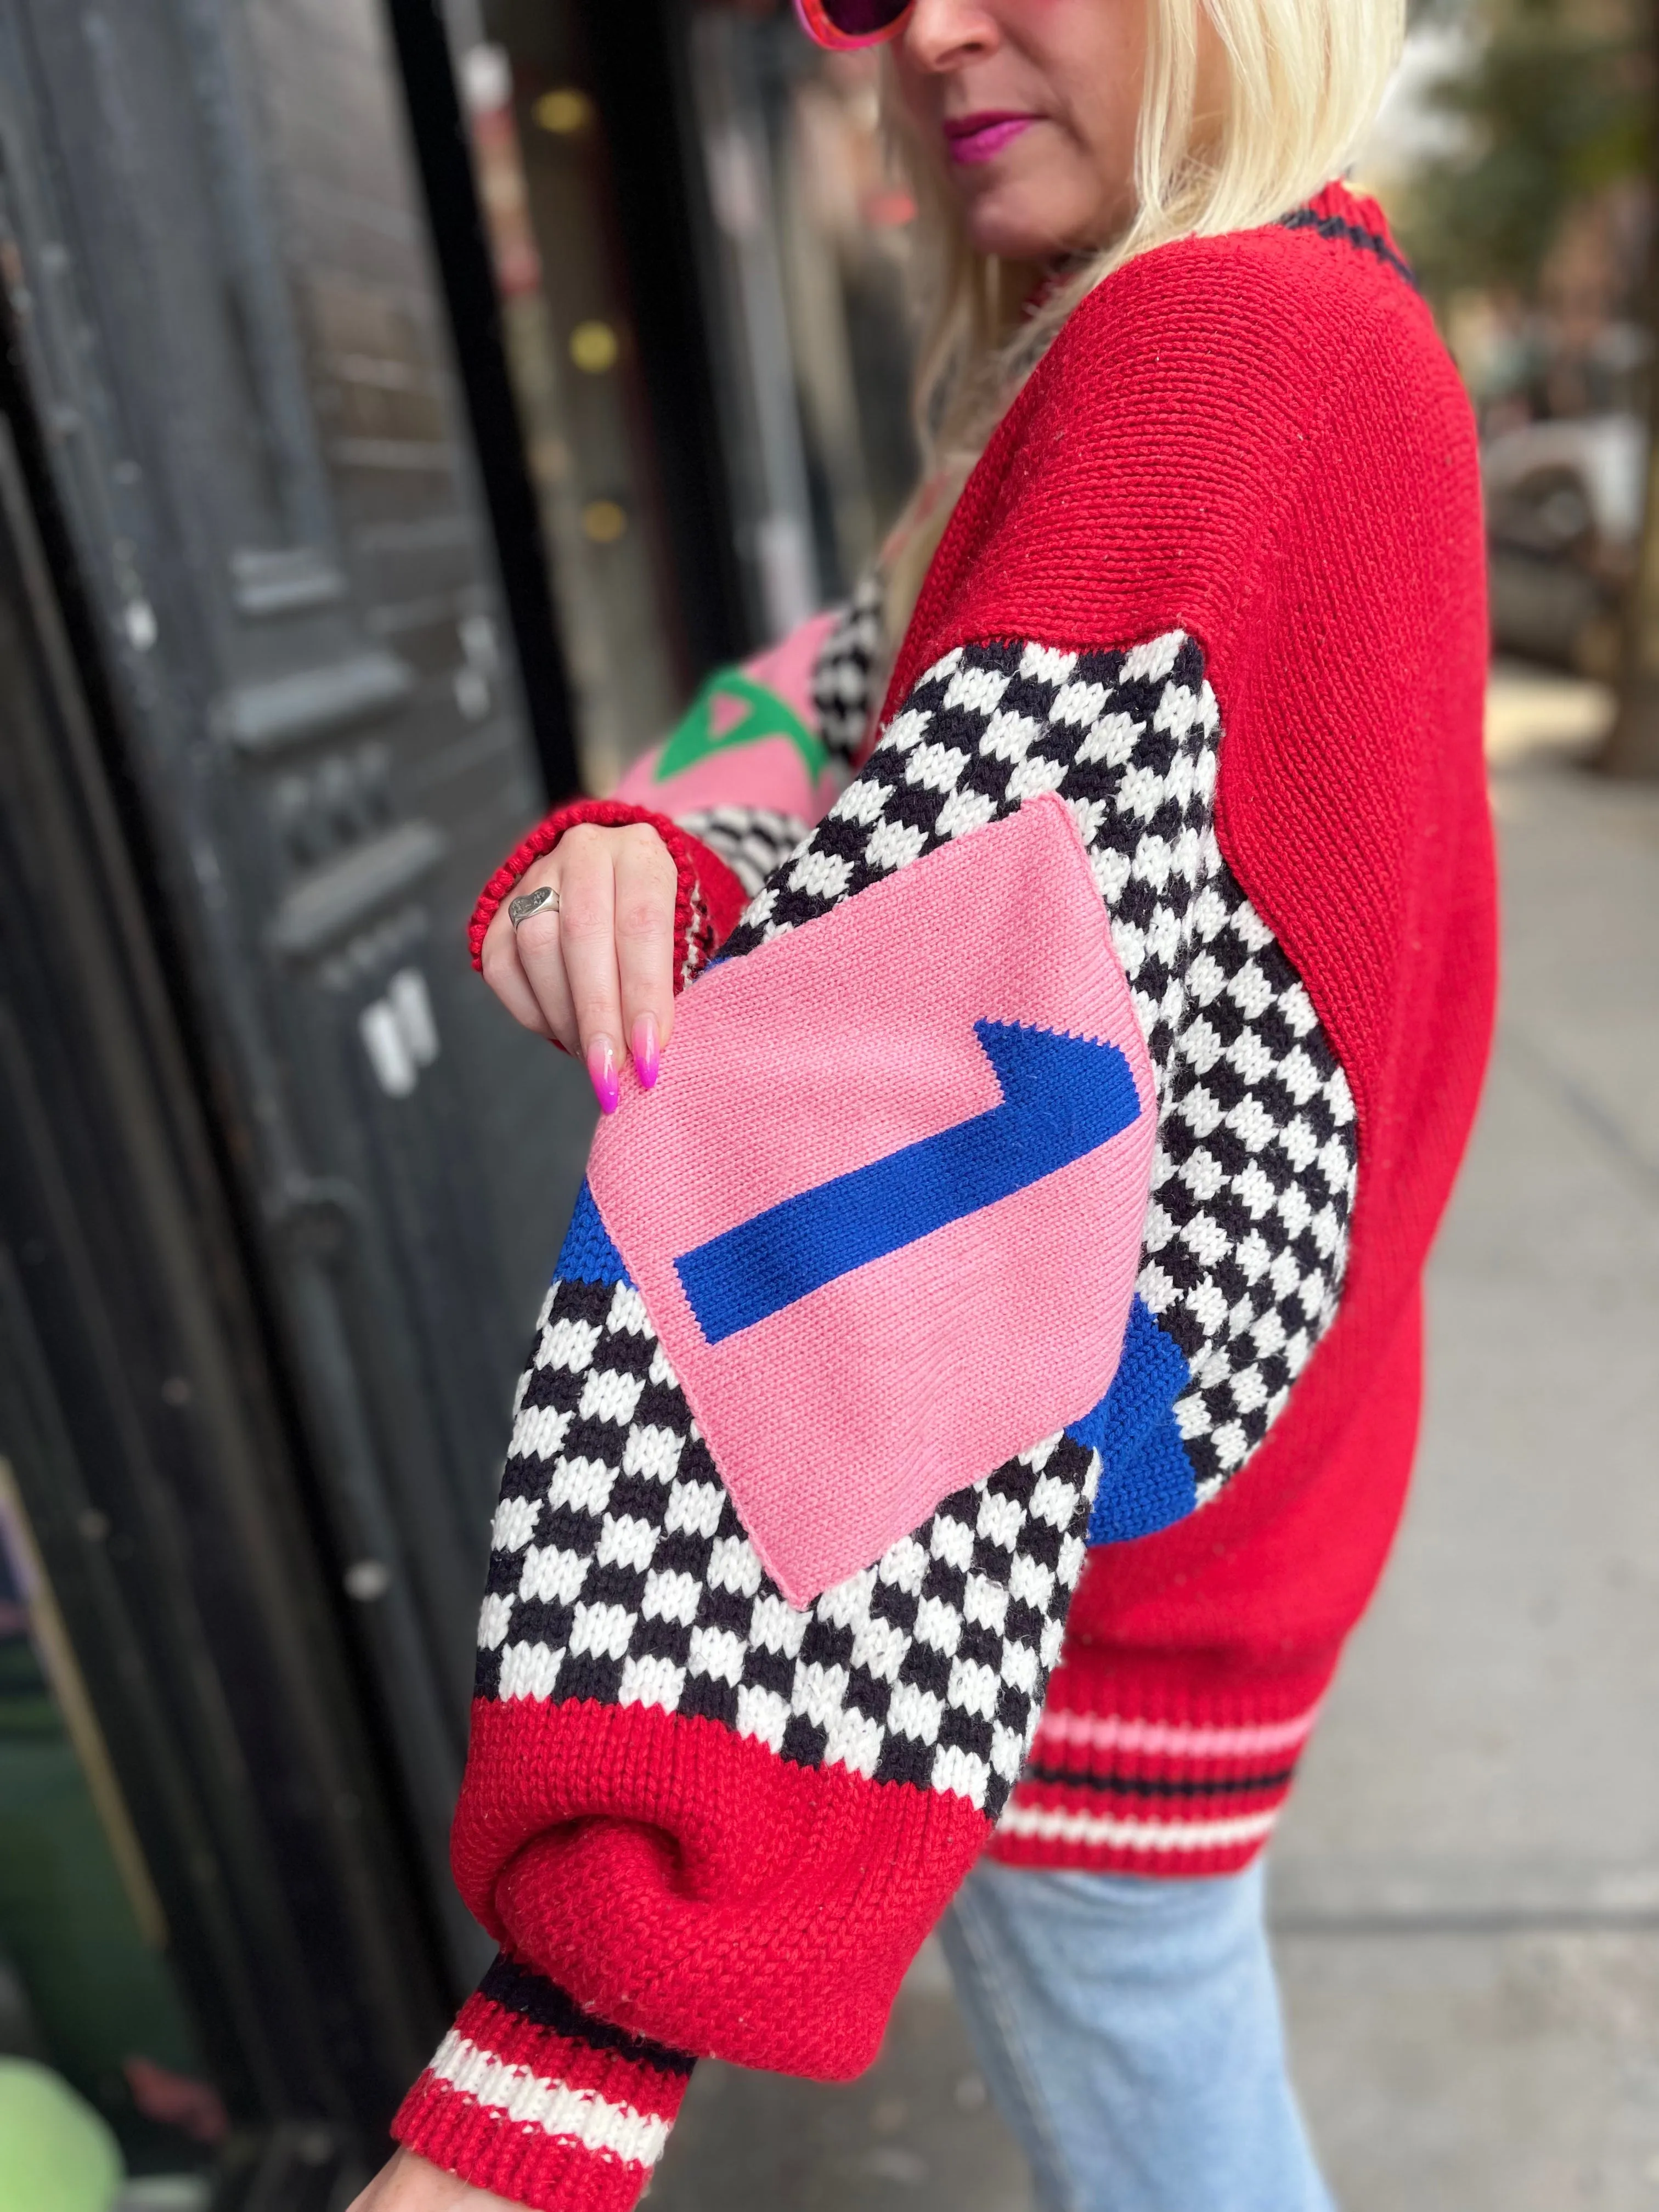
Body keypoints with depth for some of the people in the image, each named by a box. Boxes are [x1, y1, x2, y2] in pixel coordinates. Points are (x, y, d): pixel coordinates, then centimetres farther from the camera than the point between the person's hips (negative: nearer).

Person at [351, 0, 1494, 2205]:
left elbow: (952, 1161, -37)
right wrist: (635, 851, -20)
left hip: (1098, 1541, -8)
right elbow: (858, 709, 2)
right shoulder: (1324, 328, 7)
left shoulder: (1221, 346, -24)